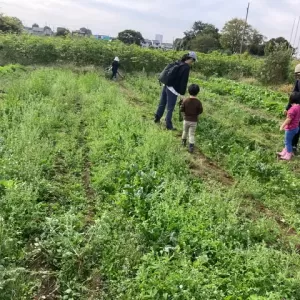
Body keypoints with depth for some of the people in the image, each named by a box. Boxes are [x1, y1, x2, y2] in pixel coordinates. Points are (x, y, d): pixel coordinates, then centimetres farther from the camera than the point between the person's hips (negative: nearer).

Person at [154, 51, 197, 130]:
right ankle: (169, 126, 10)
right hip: (173, 90, -8)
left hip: (166, 86, 8)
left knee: (162, 104, 21)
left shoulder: (178, 63, 8)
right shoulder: (186, 68, -16)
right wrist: (182, 94, -12)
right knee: (170, 108, 1)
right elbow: (184, 82, -17)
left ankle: (157, 118, 37)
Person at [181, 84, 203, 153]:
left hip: (186, 120, 2)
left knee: (185, 131, 24)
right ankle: (191, 147, 0)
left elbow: (181, 109, -8)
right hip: (194, 121, -1)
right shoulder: (198, 102, -15)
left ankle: (184, 142, 42)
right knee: (192, 134, 5)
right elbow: (201, 111, -7)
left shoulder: (185, 101, -13)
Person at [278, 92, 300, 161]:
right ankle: (284, 152, 36)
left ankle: (288, 156, 17)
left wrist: (282, 126, -13)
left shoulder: (293, 108, -27)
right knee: (288, 141, 22)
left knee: (288, 141, 6)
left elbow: (288, 119, -24)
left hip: (291, 128, -9)